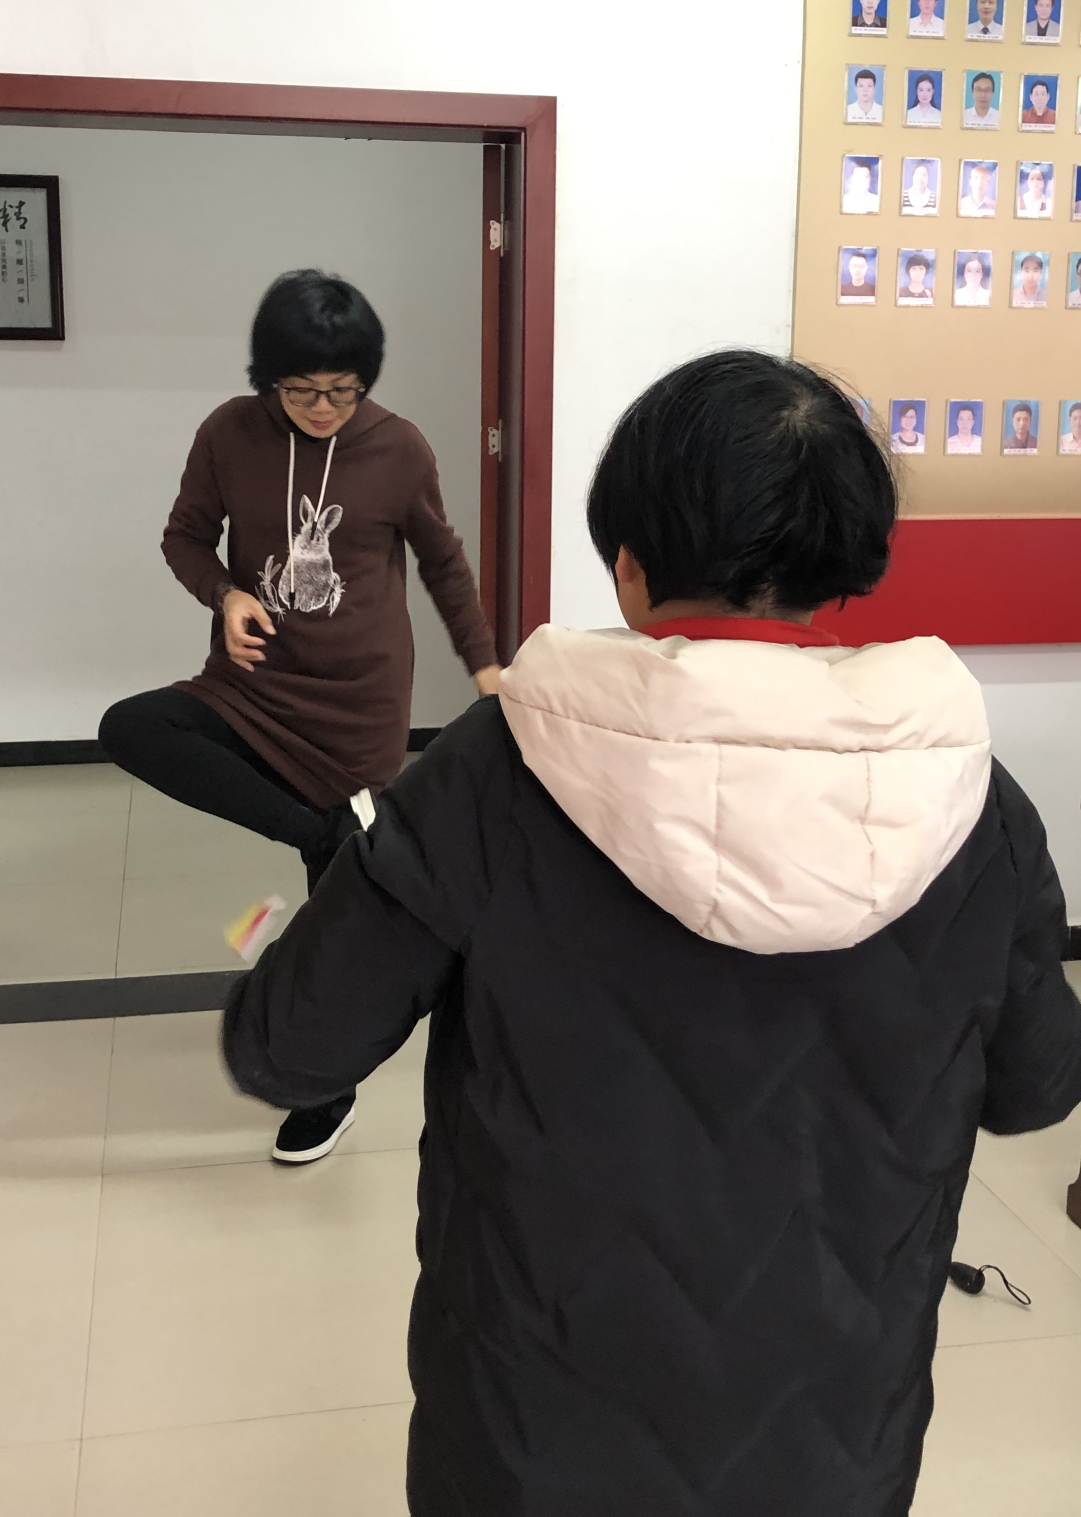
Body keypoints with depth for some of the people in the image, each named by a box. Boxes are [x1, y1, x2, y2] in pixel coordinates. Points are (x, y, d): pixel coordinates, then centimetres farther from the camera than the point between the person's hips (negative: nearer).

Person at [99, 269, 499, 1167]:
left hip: (361, 704, -2)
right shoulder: (229, 434, -5)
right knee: (129, 730, -26)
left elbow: (444, 561, 7)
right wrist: (224, 595, -13)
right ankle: (327, 832, -17)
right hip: (253, 689, 2)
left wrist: (484, 663, 11)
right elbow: (187, 535, 8)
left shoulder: (400, 450, -7)